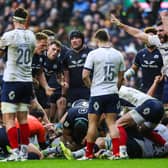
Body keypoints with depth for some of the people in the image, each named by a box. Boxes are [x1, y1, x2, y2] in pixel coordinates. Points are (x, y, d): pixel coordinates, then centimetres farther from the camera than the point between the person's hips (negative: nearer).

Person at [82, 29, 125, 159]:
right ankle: (117, 152, -5)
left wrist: (91, 86, 10)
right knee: (112, 123, 5)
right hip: (113, 93, 4)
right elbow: (121, 77, 12)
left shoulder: (93, 54, -8)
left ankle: (89, 154, 9)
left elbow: (85, 76, -8)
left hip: (97, 93, -4)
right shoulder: (118, 54, 6)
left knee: (93, 123, 4)